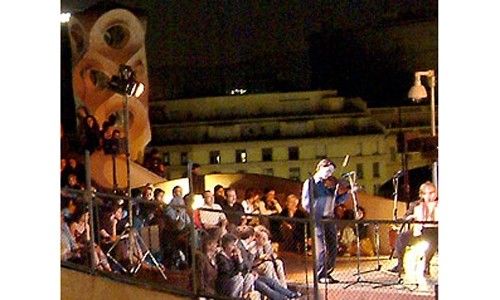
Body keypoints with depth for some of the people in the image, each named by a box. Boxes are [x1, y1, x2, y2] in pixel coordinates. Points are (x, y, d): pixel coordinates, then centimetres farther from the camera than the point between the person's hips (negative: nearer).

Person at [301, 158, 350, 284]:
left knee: (332, 248, 5)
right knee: (321, 248, -9)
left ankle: (327, 274, 16)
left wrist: (348, 192, 2)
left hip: (330, 219, 6)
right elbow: (306, 203, -8)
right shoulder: (310, 183, -1)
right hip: (318, 219, -6)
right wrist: (314, 214, -16)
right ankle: (320, 276, -3)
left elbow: (338, 200, 16)